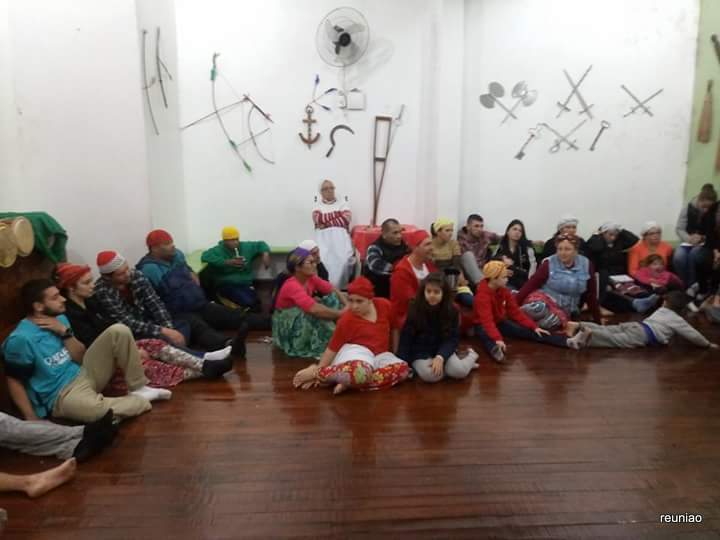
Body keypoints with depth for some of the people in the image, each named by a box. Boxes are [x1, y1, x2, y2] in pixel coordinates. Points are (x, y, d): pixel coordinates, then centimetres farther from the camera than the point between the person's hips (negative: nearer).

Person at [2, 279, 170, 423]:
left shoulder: (59, 319, 5)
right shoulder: (21, 339, -17)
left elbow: (81, 358, 4)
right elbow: (15, 383, -11)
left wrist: (65, 332, -11)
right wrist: (32, 420, -16)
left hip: (84, 374, 7)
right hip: (62, 394, -7)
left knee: (119, 331, -10)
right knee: (98, 410, -41)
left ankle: (138, 388, -2)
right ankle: (141, 401, -9)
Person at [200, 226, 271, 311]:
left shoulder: (246, 247, 11)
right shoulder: (218, 250, -1)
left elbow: (261, 244, 25)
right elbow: (205, 256, -20)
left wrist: (265, 254, 3)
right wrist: (227, 262, -24)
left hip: (246, 285, 4)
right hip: (226, 286, -4)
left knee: (257, 302, -24)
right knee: (248, 302, -29)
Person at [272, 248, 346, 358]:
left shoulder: (311, 278, -8)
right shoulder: (292, 286, -30)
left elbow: (333, 290, -4)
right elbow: (314, 309, -42)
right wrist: (341, 314, -35)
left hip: (305, 318, 8)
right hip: (285, 324, -8)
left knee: (334, 299, -6)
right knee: (317, 314, -35)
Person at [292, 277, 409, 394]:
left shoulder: (384, 305, -2)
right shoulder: (347, 319, -9)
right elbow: (333, 347, -5)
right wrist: (317, 370, -7)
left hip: (380, 354, 6)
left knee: (403, 369, -28)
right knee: (361, 371, -43)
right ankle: (317, 373, -20)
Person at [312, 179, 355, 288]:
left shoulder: (343, 203, 20)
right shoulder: (317, 205, 20)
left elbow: (347, 218, 1)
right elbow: (318, 219, -2)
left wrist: (326, 221, -1)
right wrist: (337, 213, 5)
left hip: (341, 238, 0)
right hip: (324, 239, 0)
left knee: (344, 261, -25)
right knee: (323, 261, -26)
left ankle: (341, 288, -17)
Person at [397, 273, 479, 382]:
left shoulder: (451, 311, -7)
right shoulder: (415, 309, -10)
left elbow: (453, 338, -10)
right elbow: (406, 338, -7)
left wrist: (440, 357, -28)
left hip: (442, 349, 1)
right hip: (420, 352, -1)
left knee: (458, 371, -26)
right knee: (429, 375, -32)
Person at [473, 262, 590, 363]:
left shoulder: (504, 290, -3)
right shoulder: (482, 295, -26)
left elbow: (515, 312, 1)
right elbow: (487, 321, -37)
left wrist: (534, 327, -7)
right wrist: (498, 339, -51)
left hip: (500, 322, 6)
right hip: (483, 325, -6)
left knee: (528, 331, -12)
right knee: (487, 336, -43)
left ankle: (569, 342, -25)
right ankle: (495, 350, -77)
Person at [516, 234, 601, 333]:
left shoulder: (586, 265, 0)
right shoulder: (549, 264, -6)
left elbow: (591, 295, 6)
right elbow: (530, 284, -10)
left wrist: (598, 321, 8)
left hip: (565, 309, 1)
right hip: (543, 299, -1)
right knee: (536, 308, -38)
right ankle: (565, 325, -23)